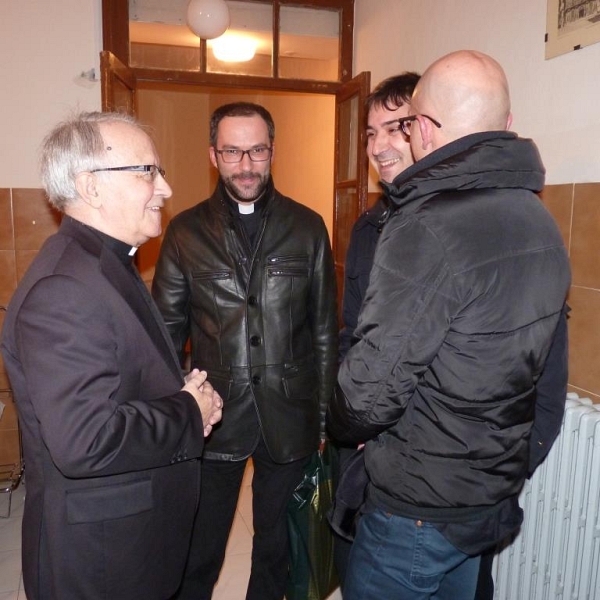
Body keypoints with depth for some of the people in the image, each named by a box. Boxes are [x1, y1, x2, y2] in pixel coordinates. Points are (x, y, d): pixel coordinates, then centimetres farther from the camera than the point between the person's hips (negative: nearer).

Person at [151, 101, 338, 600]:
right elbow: (168, 330, 2)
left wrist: (325, 415, 2)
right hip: (213, 417, 0)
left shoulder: (307, 227, -1)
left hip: (290, 420, 1)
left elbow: (325, 329, 2)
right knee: (198, 555, 16)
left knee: (277, 548, 21)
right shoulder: (186, 231, -2)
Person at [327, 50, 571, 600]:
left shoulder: (427, 227, -26)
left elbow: (372, 389, -25)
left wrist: (341, 425, -3)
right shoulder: (541, 222, 2)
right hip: (497, 495, 8)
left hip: (420, 505, -8)